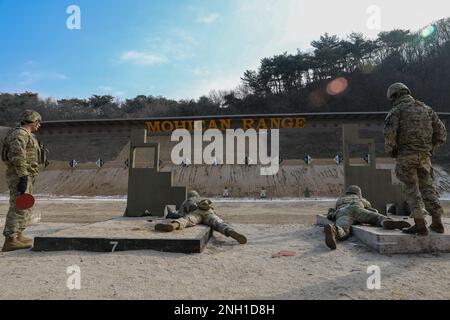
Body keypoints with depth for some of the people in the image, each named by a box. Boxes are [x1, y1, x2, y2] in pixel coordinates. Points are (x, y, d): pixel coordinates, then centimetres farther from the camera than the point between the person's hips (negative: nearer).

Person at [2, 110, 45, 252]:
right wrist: (23, 178, -26)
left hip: (24, 176, 10)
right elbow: (18, 158, -22)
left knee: (24, 207, 15)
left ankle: (18, 236, 24)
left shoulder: (26, 136, 19)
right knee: (18, 208, -10)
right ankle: (10, 241, -8)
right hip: (19, 176, -10)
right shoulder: (19, 134, -13)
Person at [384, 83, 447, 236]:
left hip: (406, 155, -5)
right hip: (424, 156, 5)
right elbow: (441, 132, 13)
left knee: (412, 189, -2)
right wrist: (431, 149, 20)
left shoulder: (397, 110, -2)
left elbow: (389, 133, -16)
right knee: (427, 188, 14)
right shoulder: (426, 108, 16)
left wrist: (390, 151, -2)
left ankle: (420, 225, -5)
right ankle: (437, 223, 13)